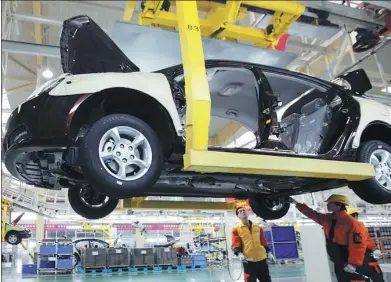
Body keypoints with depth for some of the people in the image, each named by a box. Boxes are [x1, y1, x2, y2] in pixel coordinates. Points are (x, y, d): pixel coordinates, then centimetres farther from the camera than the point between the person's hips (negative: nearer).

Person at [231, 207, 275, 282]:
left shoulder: (258, 227, 13)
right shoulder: (236, 229, 0)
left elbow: (263, 242, 18)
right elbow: (235, 244, -6)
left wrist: (268, 252, 9)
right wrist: (239, 254, -22)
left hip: (261, 259, 4)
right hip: (248, 261, -4)